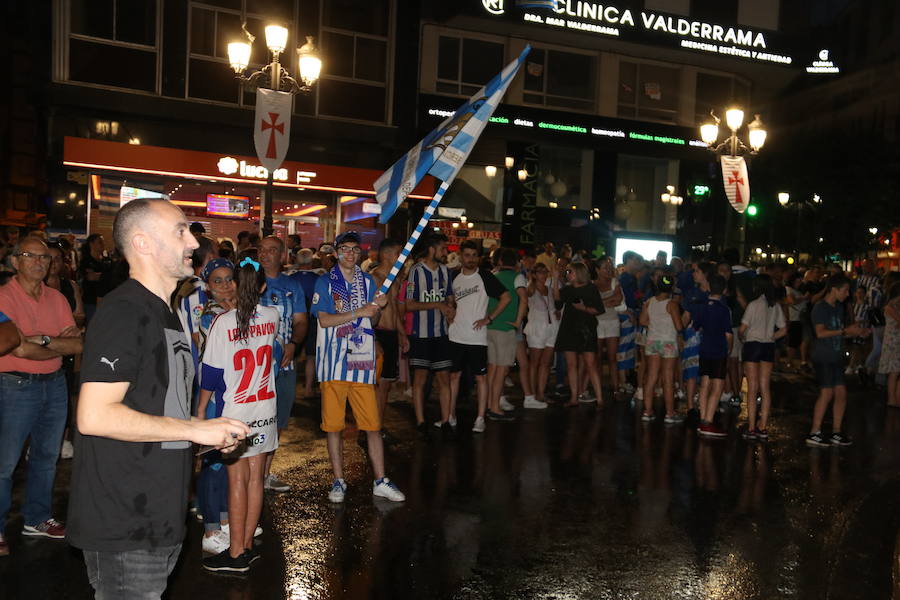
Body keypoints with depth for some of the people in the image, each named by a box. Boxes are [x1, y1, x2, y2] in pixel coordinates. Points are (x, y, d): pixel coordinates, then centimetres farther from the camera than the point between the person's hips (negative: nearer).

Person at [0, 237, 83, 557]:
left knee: (46, 456, 15)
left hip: (55, 384, 6)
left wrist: (43, 340, -15)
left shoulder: (57, 299, 7)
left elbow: (78, 344, 0)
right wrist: (61, 344, -8)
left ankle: (37, 519, 30)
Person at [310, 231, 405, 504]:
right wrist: (359, 312, -13)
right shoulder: (325, 282, 3)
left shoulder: (368, 282, 14)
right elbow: (324, 320, -9)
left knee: (373, 425, 1)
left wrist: (377, 308, -4)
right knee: (333, 425, 4)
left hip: (362, 361, 2)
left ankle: (380, 481, 11)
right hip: (333, 362, -2)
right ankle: (338, 481, 18)